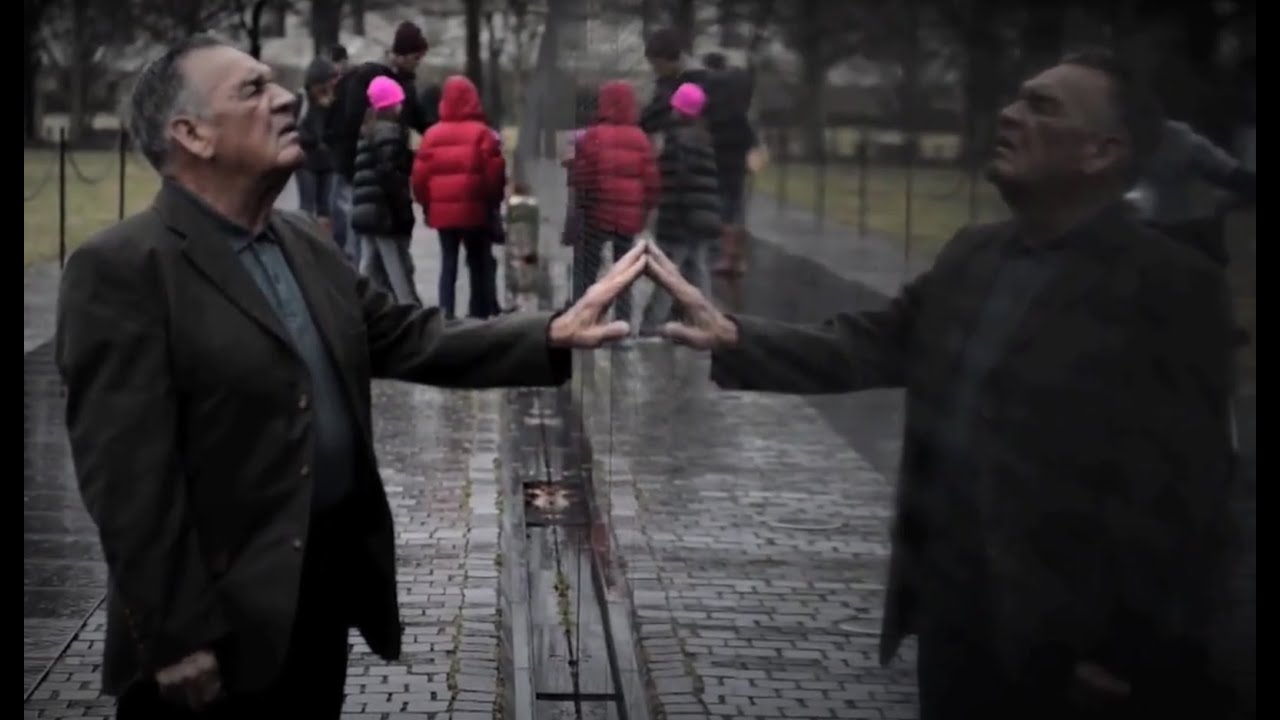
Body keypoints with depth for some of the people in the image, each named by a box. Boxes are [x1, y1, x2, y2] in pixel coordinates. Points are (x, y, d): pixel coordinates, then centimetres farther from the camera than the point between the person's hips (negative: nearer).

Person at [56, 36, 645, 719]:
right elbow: (130, 476, -19)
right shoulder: (122, 270, -16)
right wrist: (178, 639, -21)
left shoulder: (301, 242, 10)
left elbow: (411, 339, 12)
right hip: (225, 618, -7)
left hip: (329, 582, 8)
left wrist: (552, 335, 0)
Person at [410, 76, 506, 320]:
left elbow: (420, 175, 2)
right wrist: (493, 202, 5)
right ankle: (479, 315, 8)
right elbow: (495, 173, -10)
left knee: (448, 263, 9)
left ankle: (445, 315, 1)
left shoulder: (432, 135, 2)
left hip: (442, 211, 3)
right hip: (475, 210, -3)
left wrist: (427, 205, 15)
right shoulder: (481, 133, -9)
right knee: (478, 264, 7)